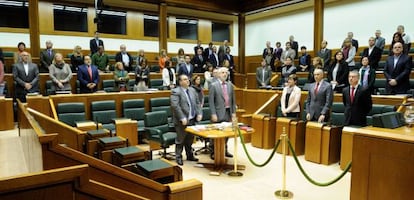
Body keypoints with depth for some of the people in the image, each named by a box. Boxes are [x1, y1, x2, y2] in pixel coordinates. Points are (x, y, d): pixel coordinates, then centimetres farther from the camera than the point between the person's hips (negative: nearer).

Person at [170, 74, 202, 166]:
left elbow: (197, 103, 14)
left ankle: (190, 155, 31)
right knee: (180, 140, 4)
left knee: (190, 139, 17)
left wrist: (199, 113, 1)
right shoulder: (176, 91, -11)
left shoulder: (192, 90, 12)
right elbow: (175, 106, -18)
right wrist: (182, 118, -22)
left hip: (192, 119, 6)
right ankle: (178, 157, 17)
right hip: (182, 121, -6)